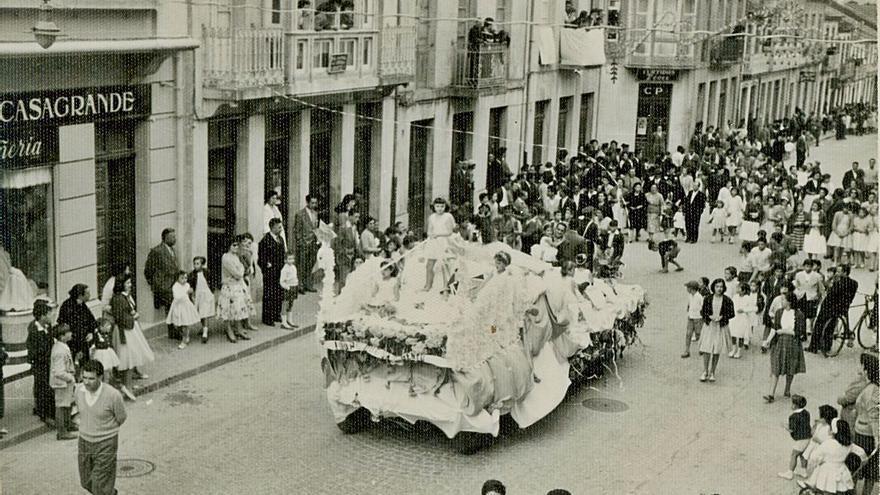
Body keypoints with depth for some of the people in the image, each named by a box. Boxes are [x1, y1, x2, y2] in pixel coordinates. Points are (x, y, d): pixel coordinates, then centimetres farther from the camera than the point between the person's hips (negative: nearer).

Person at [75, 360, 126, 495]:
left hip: (106, 444, -5)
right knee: (87, 482, 19)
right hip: (85, 442, 5)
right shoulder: (79, 390, -11)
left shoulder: (112, 395, -25)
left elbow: (121, 418, -6)